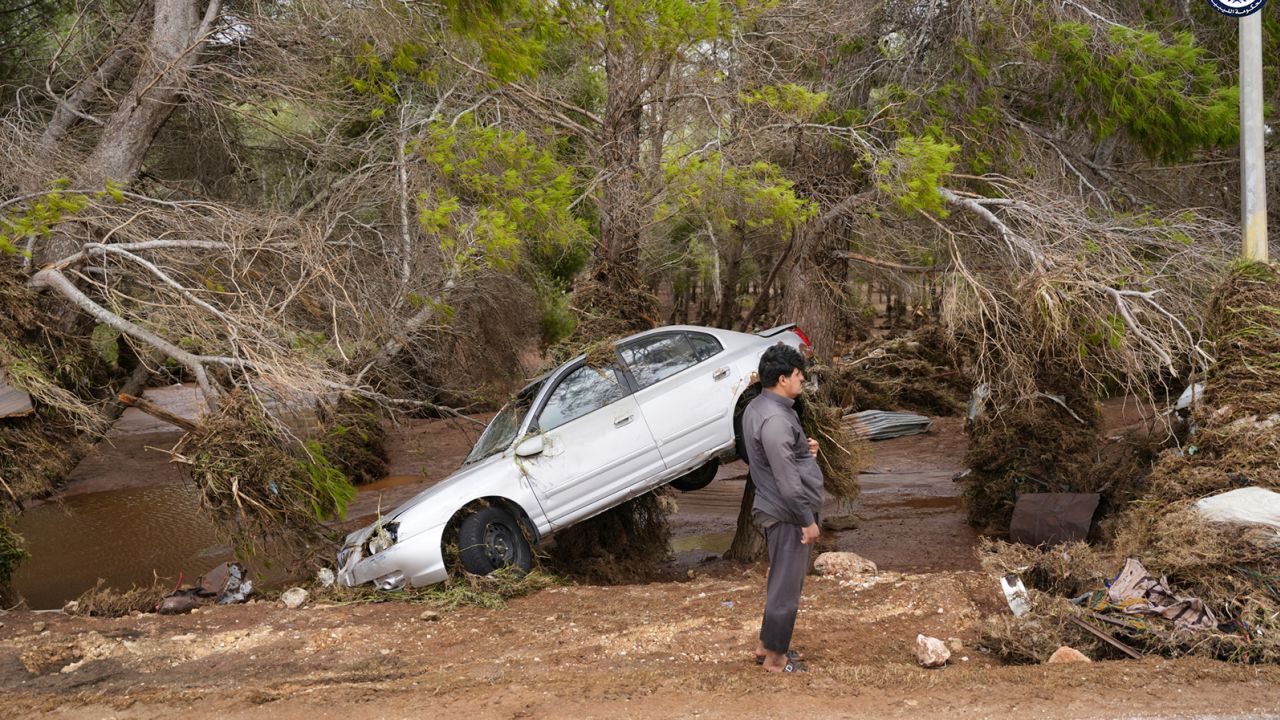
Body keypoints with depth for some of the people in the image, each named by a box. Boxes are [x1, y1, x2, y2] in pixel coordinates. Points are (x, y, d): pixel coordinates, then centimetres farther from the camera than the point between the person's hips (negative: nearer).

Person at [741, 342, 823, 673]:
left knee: (783, 580, 21)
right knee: (786, 584, 2)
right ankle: (776, 658, 13)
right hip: (787, 514, -10)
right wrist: (808, 520, -20)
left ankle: (767, 644, 32)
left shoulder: (757, 407, 7)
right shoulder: (775, 419, -26)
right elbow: (787, 480, -26)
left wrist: (804, 449, 6)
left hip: (775, 509, 10)